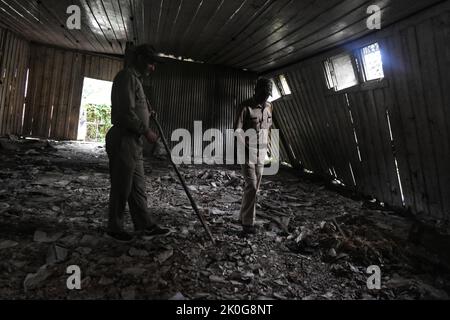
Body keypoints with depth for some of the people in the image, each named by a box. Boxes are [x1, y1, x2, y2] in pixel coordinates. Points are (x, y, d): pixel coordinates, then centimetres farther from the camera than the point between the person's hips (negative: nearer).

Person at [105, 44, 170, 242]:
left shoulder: (135, 79, 22)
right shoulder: (127, 76, -9)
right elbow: (126, 113, -20)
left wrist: (148, 114, 14)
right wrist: (146, 131, -15)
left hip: (135, 143, 10)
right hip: (123, 141, -10)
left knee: (138, 187, 11)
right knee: (121, 187, 0)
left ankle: (146, 225, 19)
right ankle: (114, 228, 15)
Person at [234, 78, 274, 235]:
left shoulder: (268, 107, 9)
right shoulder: (246, 107, -11)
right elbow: (237, 130, -15)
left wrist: (266, 145, 16)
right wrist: (246, 147, -19)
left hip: (261, 154, 6)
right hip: (247, 153, -6)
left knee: (254, 187, 11)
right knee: (251, 186, -11)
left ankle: (245, 216, 27)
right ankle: (248, 222, -2)